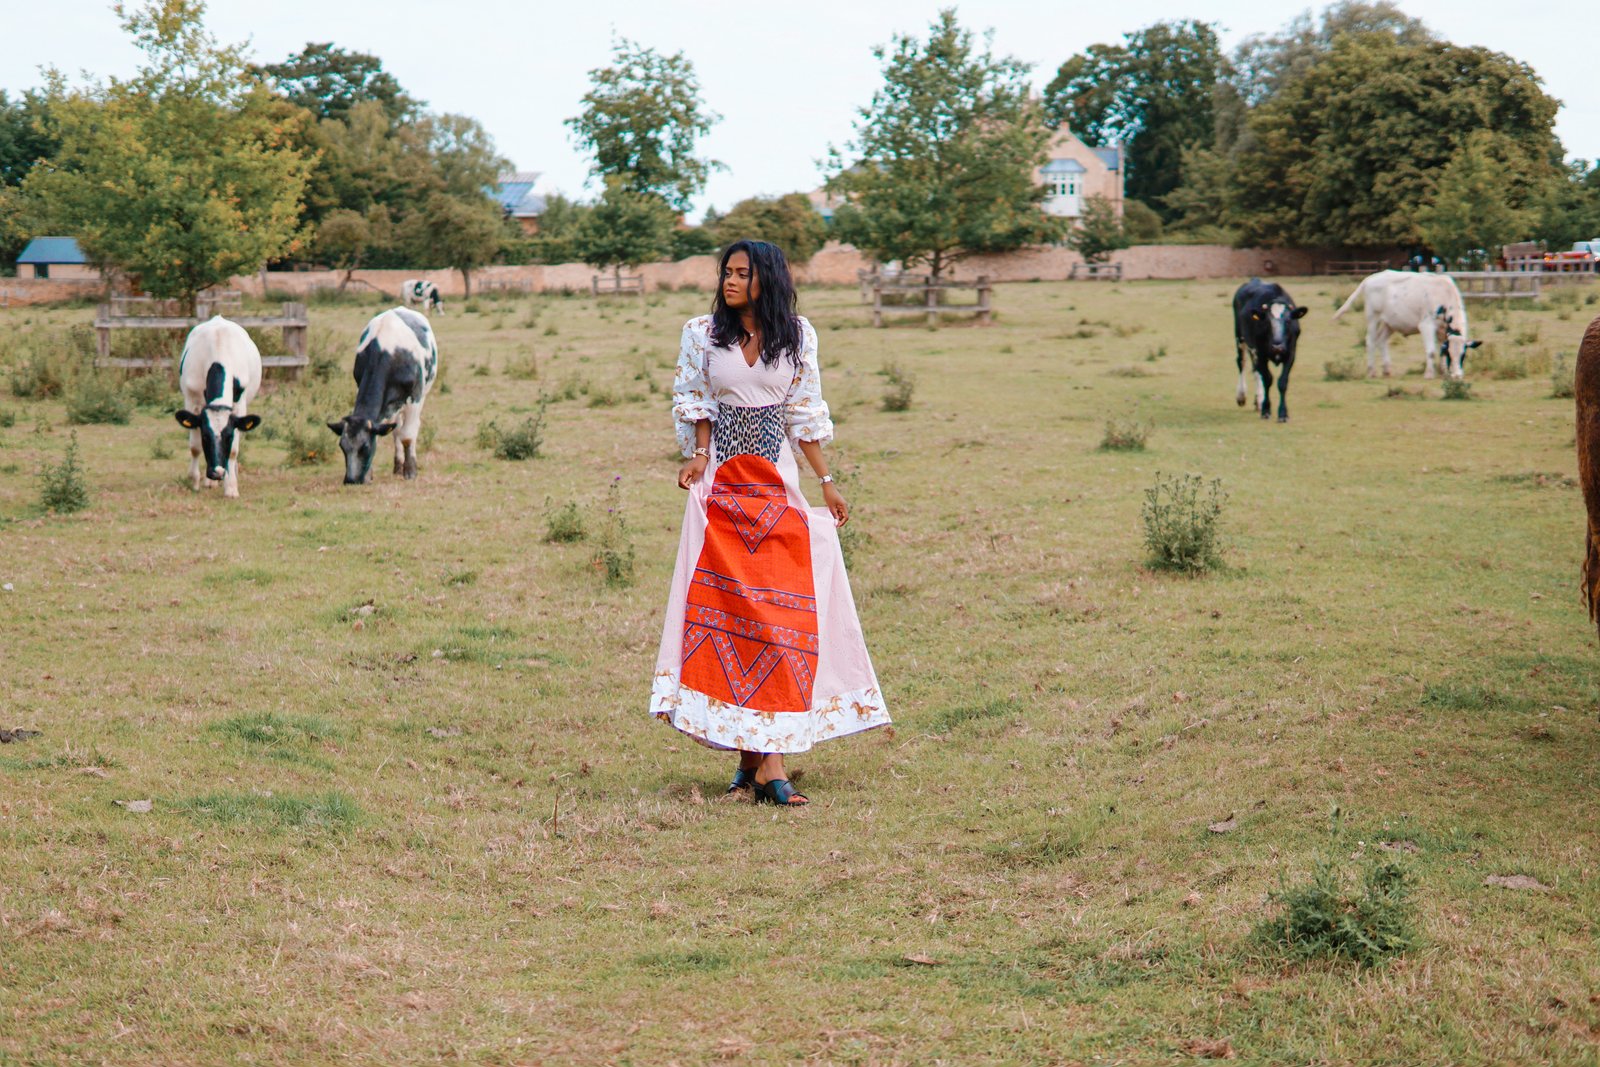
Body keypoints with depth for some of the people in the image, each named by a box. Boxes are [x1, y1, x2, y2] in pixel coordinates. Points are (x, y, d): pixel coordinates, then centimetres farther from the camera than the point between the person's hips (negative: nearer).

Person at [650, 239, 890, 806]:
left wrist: (826, 481, 6)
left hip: (778, 483, 1)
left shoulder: (796, 336, 5)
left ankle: (760, 752, -5)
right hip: (723, 484, 0)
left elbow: (804, 413, 9)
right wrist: (697, 457, -6)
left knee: (780, 607, -6)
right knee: (727, 606, -5)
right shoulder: (702, 333, 4)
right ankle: (763, 758, -1)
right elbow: (696, 405, 10)